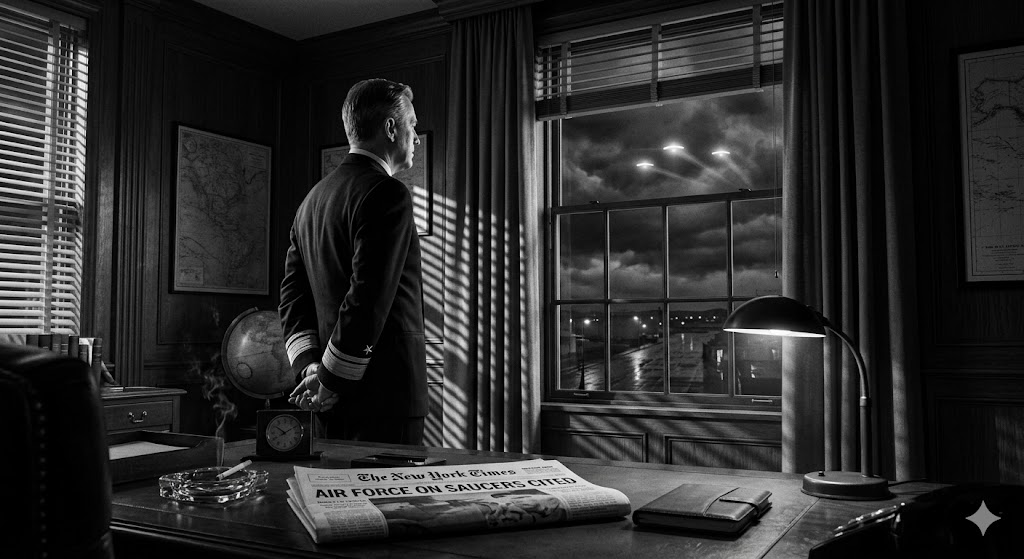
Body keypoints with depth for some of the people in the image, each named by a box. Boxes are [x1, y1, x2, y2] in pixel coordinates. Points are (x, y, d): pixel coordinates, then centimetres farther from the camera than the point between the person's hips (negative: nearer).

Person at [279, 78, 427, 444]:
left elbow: (292, 294, 12)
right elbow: (369, 298, -20)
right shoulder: (387, 194, -12)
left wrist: (309, 365, 2)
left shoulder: (313, 199, 16)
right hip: (385, 398, -9)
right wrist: (330, 379, -13)